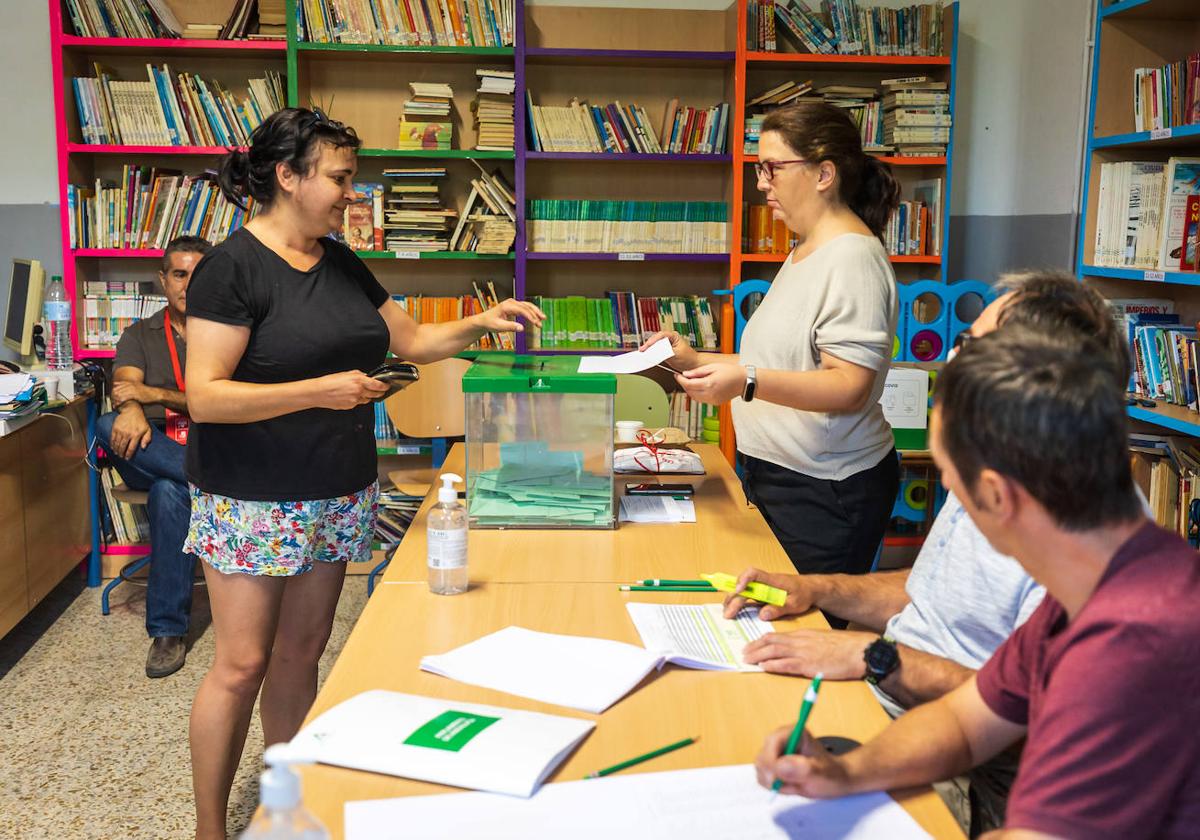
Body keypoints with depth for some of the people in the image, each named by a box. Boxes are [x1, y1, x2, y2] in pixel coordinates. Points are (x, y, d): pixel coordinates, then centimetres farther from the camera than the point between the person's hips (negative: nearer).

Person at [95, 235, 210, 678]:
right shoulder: (139, 335, 15)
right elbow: (125, 386, -5)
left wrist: (155, 395, -16)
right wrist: (131, 409, -31)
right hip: (150, 455, 3)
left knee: (170, 491, -37)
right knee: (110, 426, -32)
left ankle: (168, 629, -30)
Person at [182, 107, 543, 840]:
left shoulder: (341, 264, 9)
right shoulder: (234, 267, -12)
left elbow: (412, 340, 18)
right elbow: (205, 396, -18)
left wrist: (480, 324, 2)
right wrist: (319, 390, -23)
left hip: (338, 496, 6)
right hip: (255, 501, -6)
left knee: (302, 652, 13)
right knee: (242, 664, 1)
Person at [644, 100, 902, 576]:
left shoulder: (853, 258, -14)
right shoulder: (806, 252, 18)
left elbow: (849, 386, -22)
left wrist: (747, 383, -33)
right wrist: (695, 361, 11)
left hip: (825, 493, -9)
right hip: (779, 477, 9)